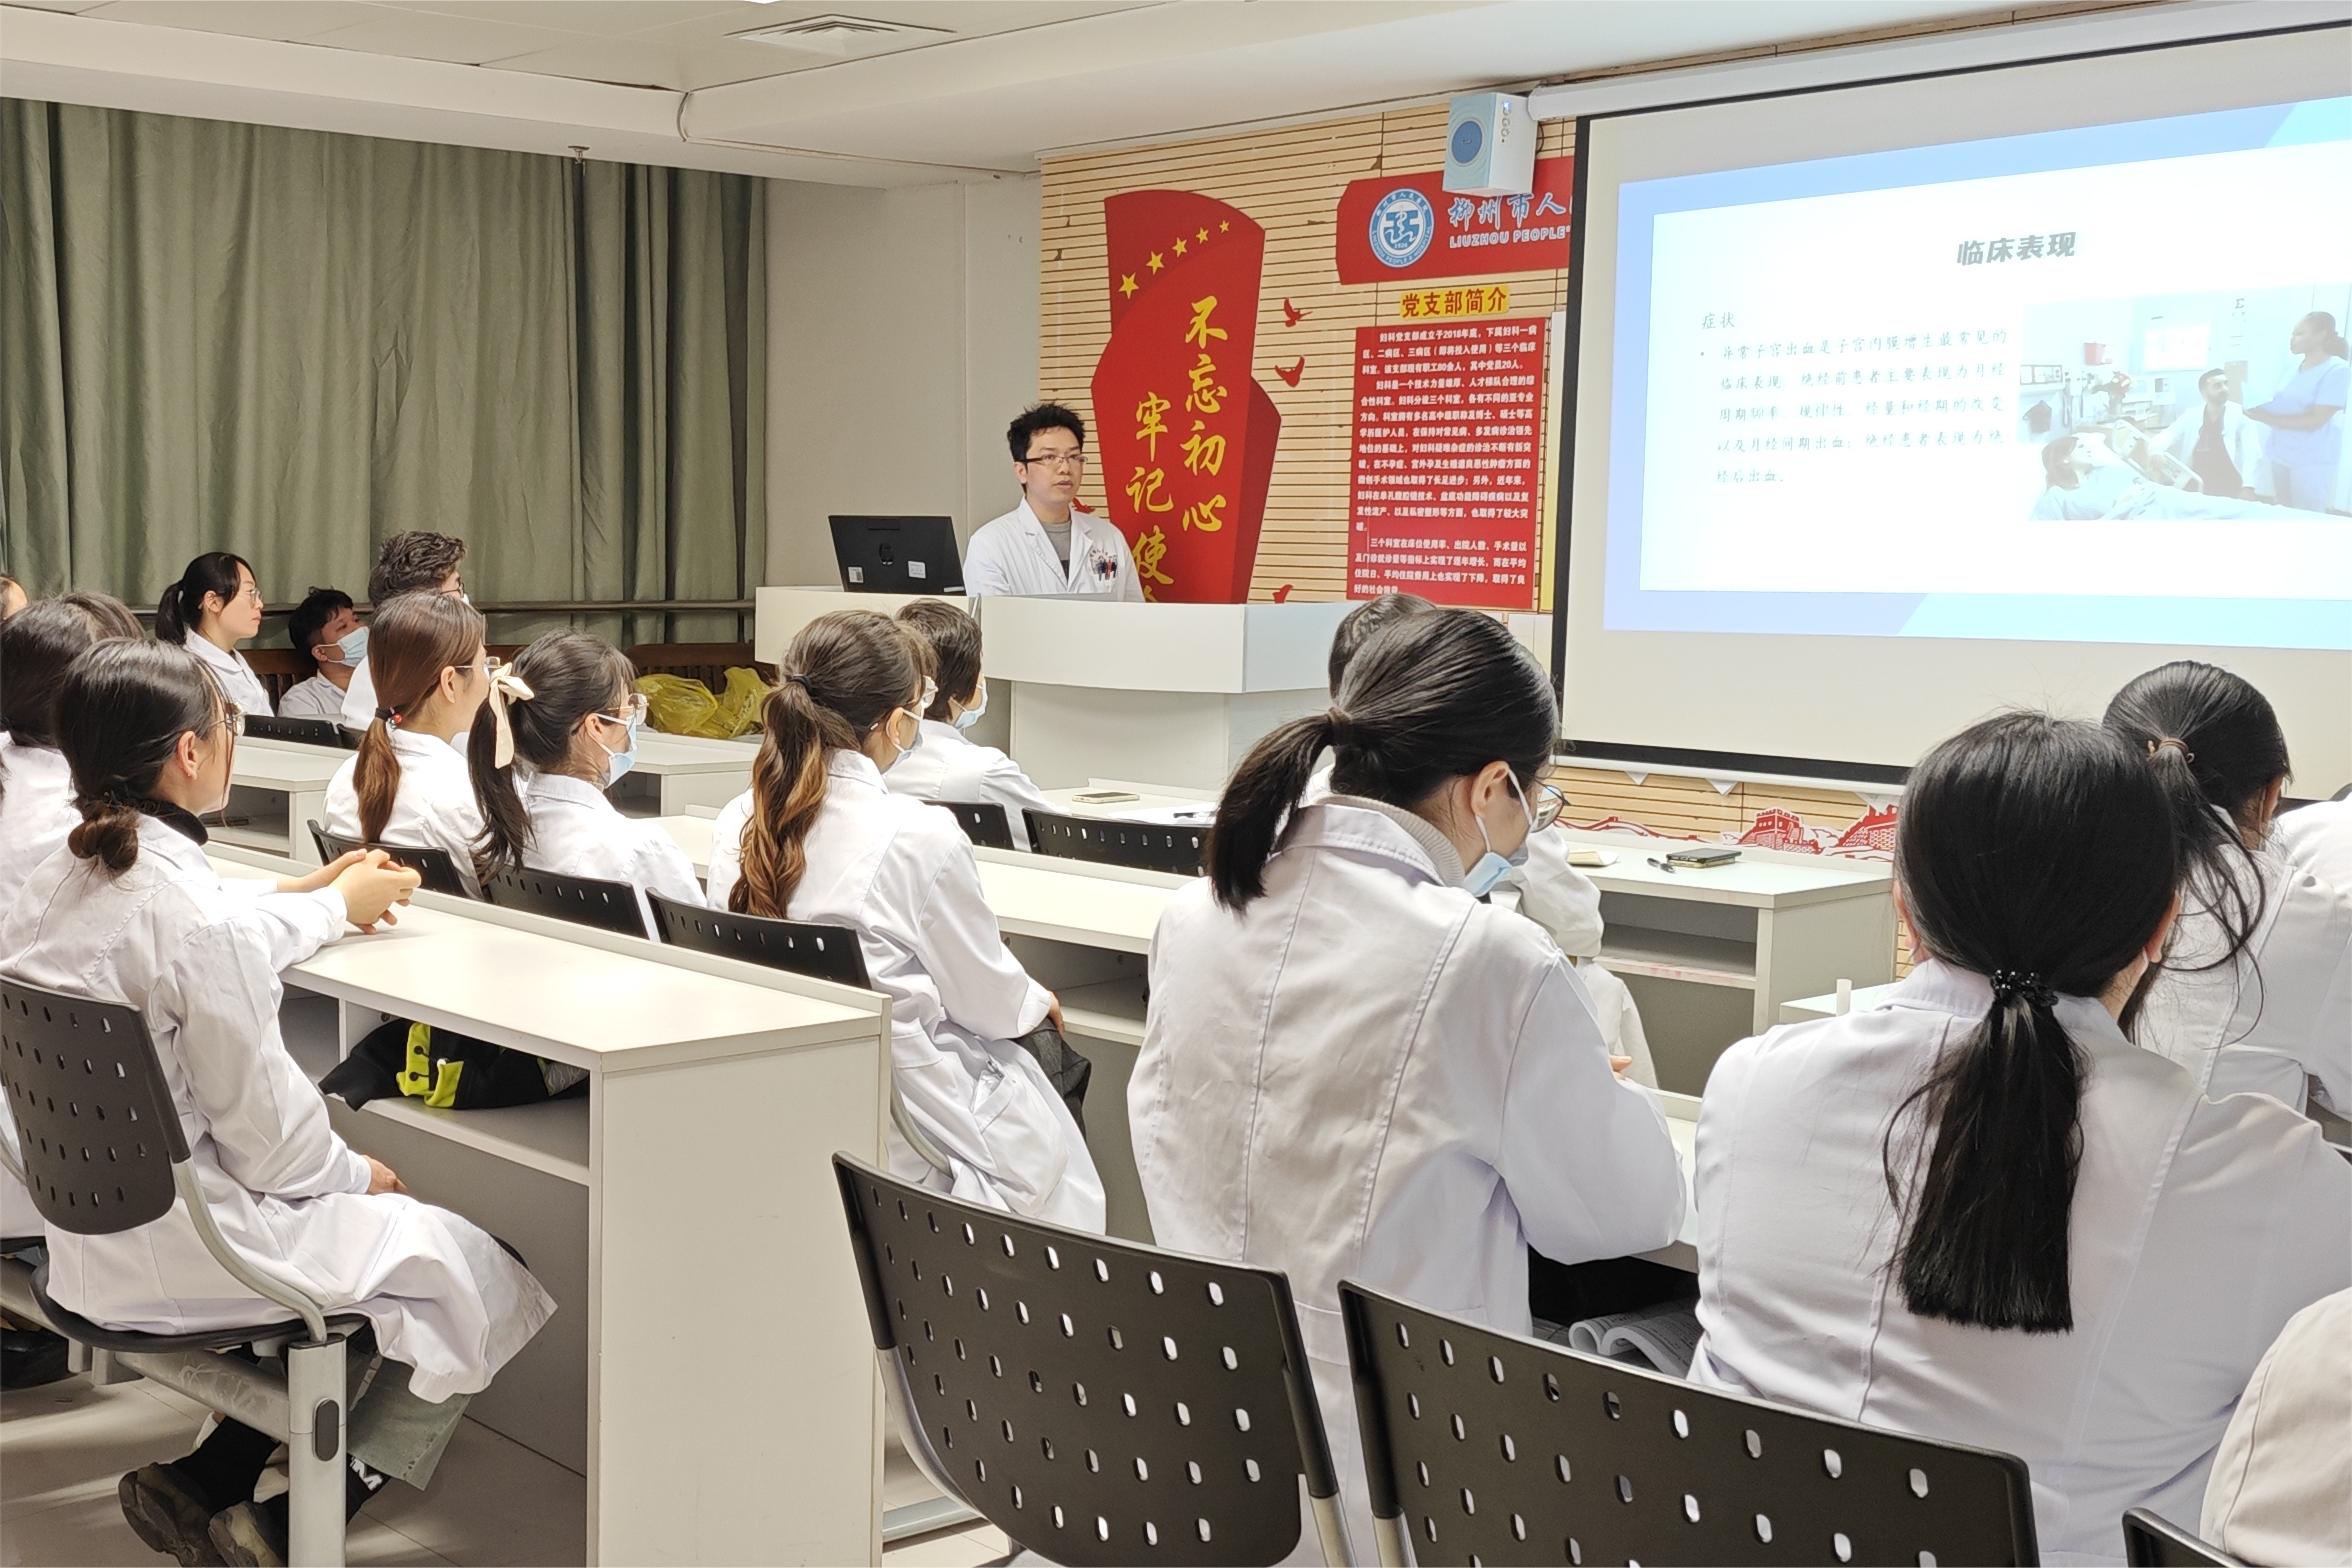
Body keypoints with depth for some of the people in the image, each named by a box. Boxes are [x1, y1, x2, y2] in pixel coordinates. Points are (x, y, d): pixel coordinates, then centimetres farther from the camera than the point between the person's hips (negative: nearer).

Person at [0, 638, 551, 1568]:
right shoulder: (198, 912, -25)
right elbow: (265, 1132, -19)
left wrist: (333, 906, 34)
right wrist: (354, 1173, 1)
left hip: (86, 1229, 9)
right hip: (182, 1241, -9)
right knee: (479, 1280, 2)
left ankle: (204, 1484, 18)